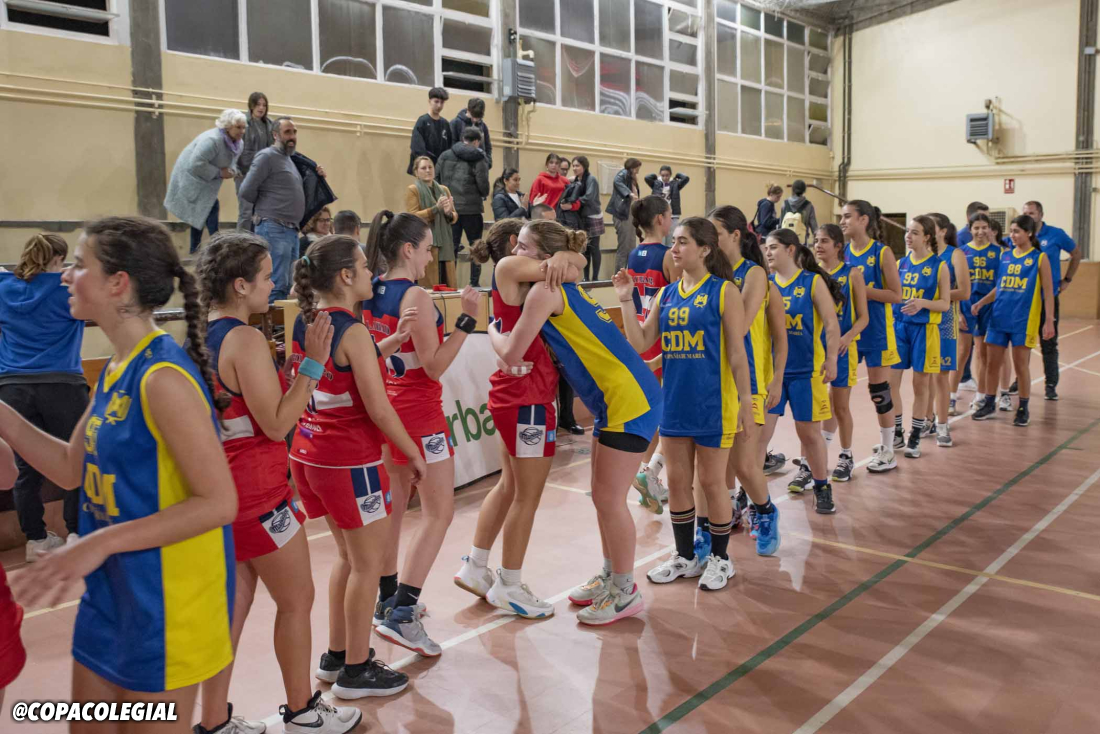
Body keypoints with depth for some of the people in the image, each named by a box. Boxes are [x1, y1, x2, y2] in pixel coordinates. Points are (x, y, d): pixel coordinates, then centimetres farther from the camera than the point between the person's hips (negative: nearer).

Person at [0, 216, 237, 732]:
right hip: (112, 589, 9)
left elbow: (219, 503, -25)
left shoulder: (162, 376, -24)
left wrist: (99, 543, -27)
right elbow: (72, 469, 14)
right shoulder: (115, 370, 5)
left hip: (166, 595, -9)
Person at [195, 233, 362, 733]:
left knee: (233, 605, 15)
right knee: (297, 599, 9)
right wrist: (313, 363, -20)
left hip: (222, 489, 8)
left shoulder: (200, 335, 6)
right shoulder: (245, 339, -21)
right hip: (257, 491, -8)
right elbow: (276, 425, -21)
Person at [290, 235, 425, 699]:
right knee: (368, 563, 7)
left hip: (309, 455, 9)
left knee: (349, 557, 22)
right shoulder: (353, 332, -19)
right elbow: (378, 408, -19)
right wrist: (415, 456, -9)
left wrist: (390, 343, 16)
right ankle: (356, 671, 17)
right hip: (350, 462, -9)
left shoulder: (304, 323, 6)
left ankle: (336, 655, 32)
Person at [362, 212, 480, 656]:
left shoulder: (371, 293, 5)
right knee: (439, 512, -2)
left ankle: (389, 600, 28)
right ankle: (402, 614, -6)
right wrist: (466, 320, -19)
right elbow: (435, 366, -19)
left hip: (386, 407, 9)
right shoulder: (415, 296, -19)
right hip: (419, 412, -8)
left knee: (393, 508, 17)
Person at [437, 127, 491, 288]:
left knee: (451, 247, 9)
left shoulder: (445, 155, 6)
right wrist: (484, 195, 9)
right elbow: (483, 185, -12)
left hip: (449, 208, 4)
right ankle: (474, 284, 7)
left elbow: (437, 179, 4)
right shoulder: (478, 158, -7)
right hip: (471, 208, -3)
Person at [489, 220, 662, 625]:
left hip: (629, 401, -10)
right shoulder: (563, 288, 14)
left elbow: (512, 353, -16)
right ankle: (610, 577, 32)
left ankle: (625, 592, 15)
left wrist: (491, 328, 2)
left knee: (609, 499, 0)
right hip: (615, 399, 10)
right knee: (602, 496, 17)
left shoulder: (545, 290, -15)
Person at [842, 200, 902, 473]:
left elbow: (896, 295, -12)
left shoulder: (882, 253, -9)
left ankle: (888, 452, 16)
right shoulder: (843, 252, 4)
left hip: (876, 329, -4)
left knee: (879, 389, 2)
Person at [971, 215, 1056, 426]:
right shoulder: (1005, 255, 10)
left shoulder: (1039, 258, -2)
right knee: (992, 363, 7)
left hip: (1023, 320, -4)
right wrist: (980, 303, 3)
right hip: (999, 318, 4)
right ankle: (988, 403, 21)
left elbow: (1048, 292, -4)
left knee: (1021, 365, 1)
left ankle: (1024, 409, 15)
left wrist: (1049, 321, -10)